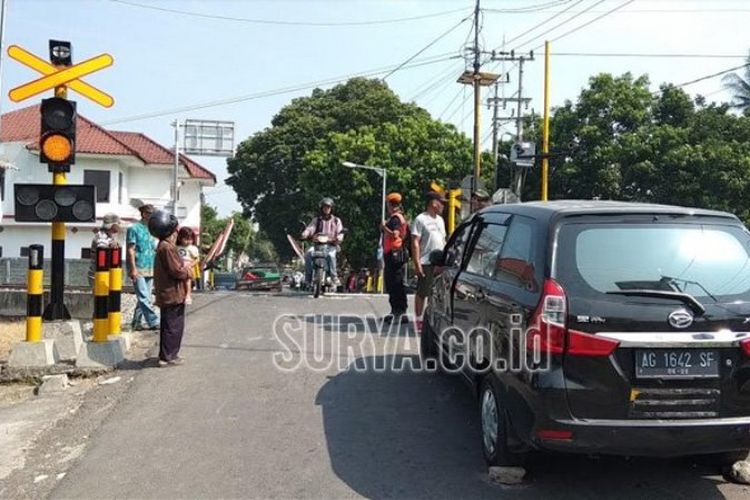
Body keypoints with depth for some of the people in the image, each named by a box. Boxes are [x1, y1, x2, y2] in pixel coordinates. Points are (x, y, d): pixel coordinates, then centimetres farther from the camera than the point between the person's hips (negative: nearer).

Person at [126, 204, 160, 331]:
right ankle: (153, 322, -11)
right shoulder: (134, 228, -4)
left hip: (149, 269, 7)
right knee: (144, 298, -9)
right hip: (138, 269, -7)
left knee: (143, 298, 8)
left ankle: (136, 322, 16)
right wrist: (133, 268, -15)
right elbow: (130, 250, -8)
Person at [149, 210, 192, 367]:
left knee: (169, 326, 17)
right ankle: (168, 357, 3)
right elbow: (176, 271, -21)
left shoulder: (164, 245, 13)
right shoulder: (167, 247, -20)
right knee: (173, 326, -3)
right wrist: (188, 273, -5)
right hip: (173, 294, -10)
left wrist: (184, 265, 5)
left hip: (168, 294, 10)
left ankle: (167, 355, 26)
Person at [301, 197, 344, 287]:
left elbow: (340, 232, 3)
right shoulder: (317, 220, 17)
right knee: (308, 253, -28)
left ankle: (334, 277, -29)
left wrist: (339, 238, -22)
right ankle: (308, 278, -24)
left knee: (331, 255, -36)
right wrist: (305, 235, -22)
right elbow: (310, 228, 1)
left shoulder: (336, 220, 14)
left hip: (331, 245, -2)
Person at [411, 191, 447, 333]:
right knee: (422, 293, -1)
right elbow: (415, 243, -12)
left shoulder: (440, 220, 16)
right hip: (426, 263, -7)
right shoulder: (420, 219, -8)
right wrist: (417, 263, -17)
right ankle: (418, 320, 6)